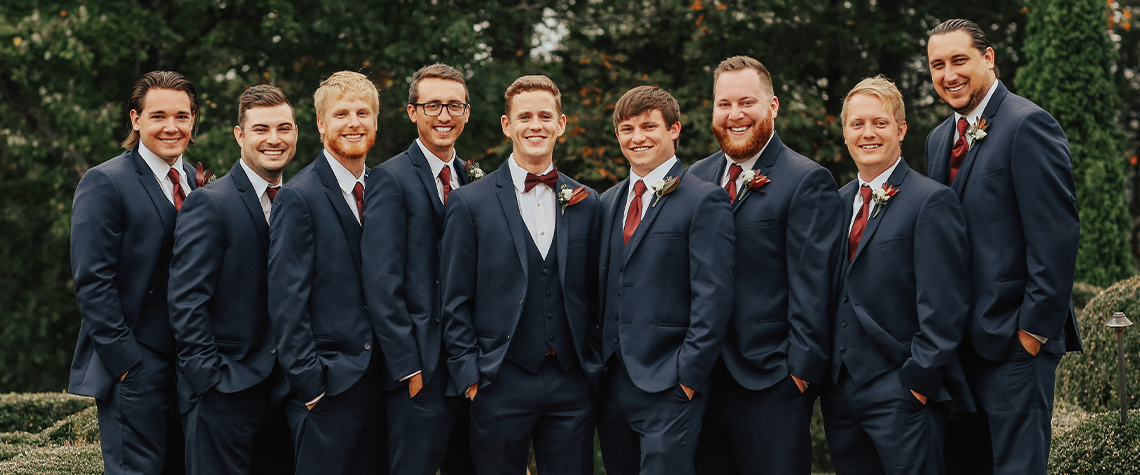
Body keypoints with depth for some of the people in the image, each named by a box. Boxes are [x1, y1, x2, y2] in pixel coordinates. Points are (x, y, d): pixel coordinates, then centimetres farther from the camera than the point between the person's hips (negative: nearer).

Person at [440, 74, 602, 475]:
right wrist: (470, 376, -7)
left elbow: (594, 293, 13)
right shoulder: (470, 202, 0)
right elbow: (455, 302, -1)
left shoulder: (585, 203, 9)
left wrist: (594, 366, 6)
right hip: (501, 384, -2)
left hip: (572, 384, 3)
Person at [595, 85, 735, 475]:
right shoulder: (609, 202, 15)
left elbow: (712, 298, -12)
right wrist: (599, 364, 9)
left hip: (669, 386, -6)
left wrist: (688, 375, -15)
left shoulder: (704, 201, -6)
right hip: (612, 383, 7)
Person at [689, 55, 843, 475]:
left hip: (771, 382, -5)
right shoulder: (696, 177, 12)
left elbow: (812, 286, -10)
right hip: (701, 376, 6)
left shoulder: (807, 182, -6)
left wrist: (802, 368, -14)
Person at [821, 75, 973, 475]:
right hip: (839, 391, 7)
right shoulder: (839, 202, 14)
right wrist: (824, 373, 8)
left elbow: (943, 308, -13)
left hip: (901, 395, -7)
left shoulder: (932, 201, -8)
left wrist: (918, 379, -16)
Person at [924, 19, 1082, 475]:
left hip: (1016, 339, -8)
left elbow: (1056, 235, -17)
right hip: (959, 336, 8)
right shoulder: (940, 138, 15)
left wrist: (1036, 326, -17)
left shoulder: (1028, 125, -12)